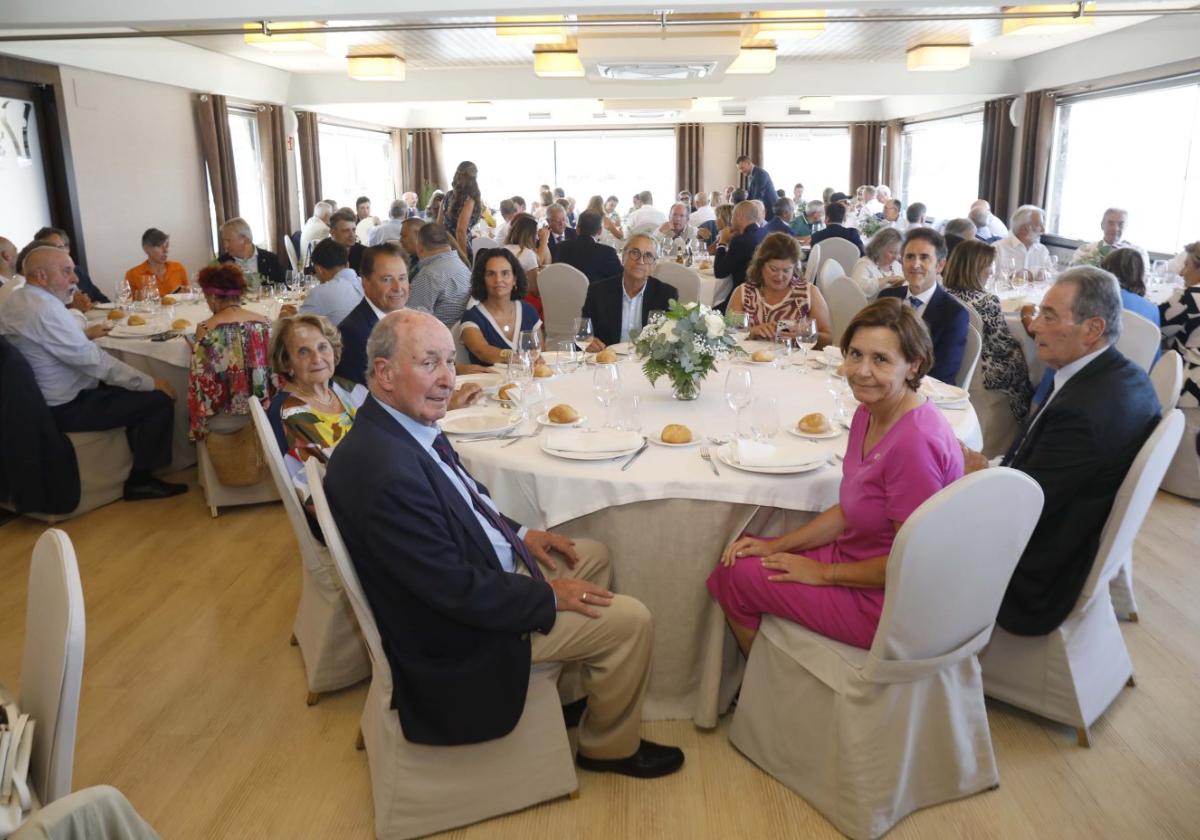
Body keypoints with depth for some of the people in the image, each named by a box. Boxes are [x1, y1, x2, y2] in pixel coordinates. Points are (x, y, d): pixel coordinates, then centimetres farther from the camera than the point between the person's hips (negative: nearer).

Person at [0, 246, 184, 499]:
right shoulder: (45, 309, -25)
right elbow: (93, 360, -25)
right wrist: (150, 382, -18)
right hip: (64, 408, -11)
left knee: (135, 388, 22)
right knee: (160, 399, -11)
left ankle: (139, 458, 31)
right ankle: (140, 479, 1)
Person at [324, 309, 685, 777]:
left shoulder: (403, 424, -3)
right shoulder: (387, 471, -34)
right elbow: (453, 590, -29)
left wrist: (519, 535, 5)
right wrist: (547, 596, -17)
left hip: (478, 569, 10)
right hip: (458, 636, -10)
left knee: (594, 555, 21)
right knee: (631, 620, -6)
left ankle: (574, 688, 34)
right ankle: (609, 746, 20)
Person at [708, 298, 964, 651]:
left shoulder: (914, 443, -29)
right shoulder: (869, 413, 0)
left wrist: (822, 574, -13)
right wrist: (778, 545, 2)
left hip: (886, 602, -9)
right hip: (856, 557, 9)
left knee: (735, 574, -1)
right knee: (741, 553, 12)